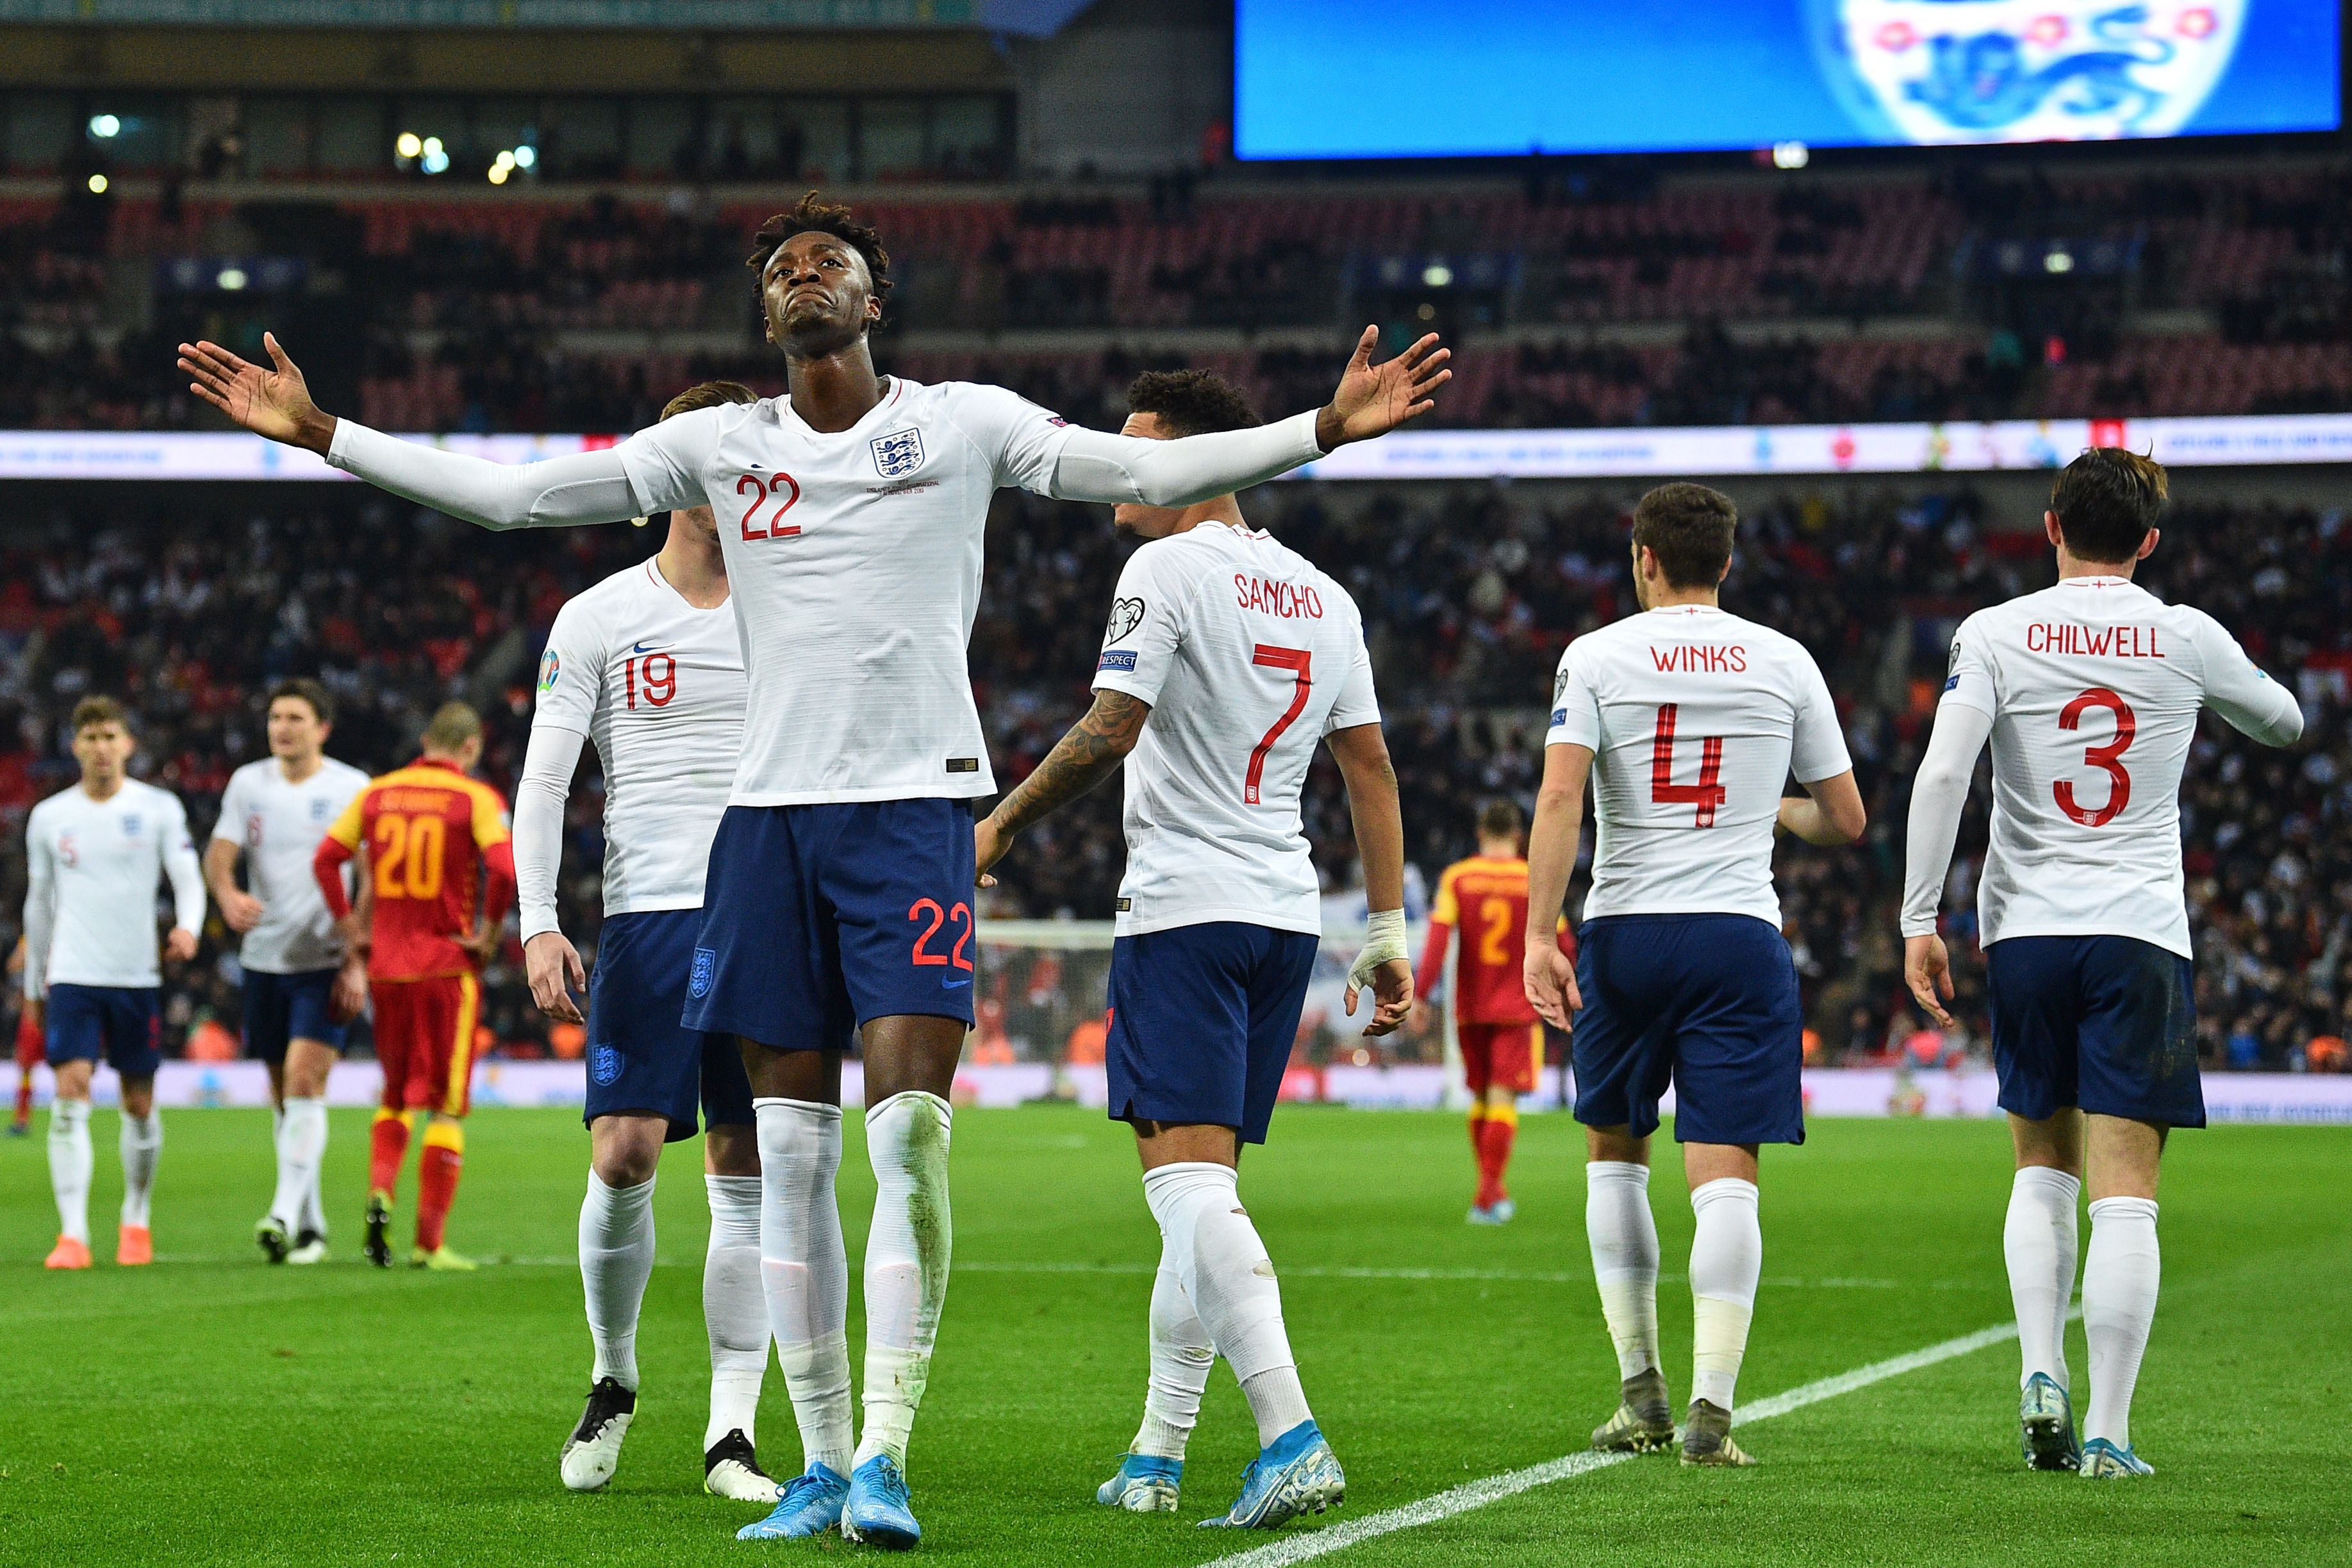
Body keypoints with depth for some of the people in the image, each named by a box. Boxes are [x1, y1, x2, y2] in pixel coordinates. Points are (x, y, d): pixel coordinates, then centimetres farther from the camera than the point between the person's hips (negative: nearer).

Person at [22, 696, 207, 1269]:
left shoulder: (159, 809, 2)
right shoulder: (49, 817, 7)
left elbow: (187, 877, -3)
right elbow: (39, 903, 16)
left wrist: (187, 927, -24)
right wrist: (33, 982, 19)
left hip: (138, 976, 0)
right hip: (72, 978, 0)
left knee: (139, 1103, 7)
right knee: (69, 1098, -12)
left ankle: (137, 1219, 26)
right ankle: (73, 1234, -15)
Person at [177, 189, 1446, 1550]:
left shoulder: (965, 423, 3)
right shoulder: (719, 444, 10)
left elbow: (1156, 470, -1)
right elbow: (510, 495, 11)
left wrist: (1326, 427, -13)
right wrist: (319, 433, 7)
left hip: (915, 803, -3)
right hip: (772, 811, 3)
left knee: (911, 1135, -14)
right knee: (792, 1151, 4)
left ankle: (885, 1457, -12)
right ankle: (821, 1463, 11)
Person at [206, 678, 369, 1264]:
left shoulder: (352, 788, -4)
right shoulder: (247, 783, 5)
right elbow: (218, 854, -1)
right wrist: (228, 895, -25)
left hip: (325, 960, -4)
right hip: (264, 957, 4)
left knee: (305, 1079, -18)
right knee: (282, 1092, 9)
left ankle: (285, 1214, -23)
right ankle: (310, 1224, 20)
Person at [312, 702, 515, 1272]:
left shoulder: (378, 793, 7)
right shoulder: (475, 798, -6)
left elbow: (325, 858, 4)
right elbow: (504, 867, -20)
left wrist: (350, 930, 9)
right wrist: (489, 932, -6)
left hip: (385, 966, 4)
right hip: (448, 968, -4)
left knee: (396, 1096, 19)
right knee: (446, 1107, 4)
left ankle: (380, 1193, -5)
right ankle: (430, 1241, 2)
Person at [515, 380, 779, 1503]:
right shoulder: (598, 619, 5)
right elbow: (542, 782, 4)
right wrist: (537, 924, -7)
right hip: (647, 912, -1)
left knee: (745, 1176, -2)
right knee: (623, 1155, -9)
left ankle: (731, 1434, 2)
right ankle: (613, 1382, 15)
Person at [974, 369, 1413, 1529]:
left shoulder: (1168, 568, -7)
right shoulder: (1325, 596, 14)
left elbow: (1110, 732, -13)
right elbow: (1370, 767, 14)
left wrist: (999, 826, 0)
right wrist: (1389, 933, 17)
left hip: (1185, 909, -8)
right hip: (1288, 913, 8)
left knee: (1190, 1182, -13)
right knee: (1197, 1189, 14)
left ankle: (1292, 1439, -26)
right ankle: (1156, 1455, 18)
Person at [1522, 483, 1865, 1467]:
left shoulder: (1597, 657, 2)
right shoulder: (1785, 663, 7)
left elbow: (1560, 797, -11)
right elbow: (1845, 821, 12)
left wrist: (1539, 937, -11)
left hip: (1623, 937, 0)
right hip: (1741, 937, 0)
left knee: (1614, 1154, 18)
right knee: (1724, 1176, -3)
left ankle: (1642, 1393, 16)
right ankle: (1711, 1409, -15)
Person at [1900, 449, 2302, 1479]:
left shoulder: (1995, 633, 0)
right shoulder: (2189, 638, 2)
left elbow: (1941, 774, -10)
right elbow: (2283, 723, 20)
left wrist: (1920, 921, -6)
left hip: (2025, 931, 1)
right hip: (2142, 933, -1)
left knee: (2044, 1169, 18)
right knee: (2125, 1192, -3)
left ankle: (2040, 1373, 2)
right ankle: (2106, 1431, -6)